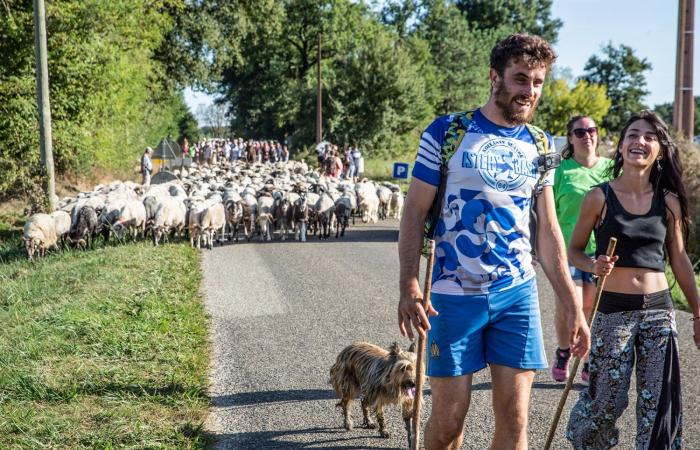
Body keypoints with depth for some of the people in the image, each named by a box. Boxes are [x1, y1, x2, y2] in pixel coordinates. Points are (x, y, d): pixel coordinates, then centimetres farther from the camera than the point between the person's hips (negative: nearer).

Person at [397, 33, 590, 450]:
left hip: (518, 294, 3)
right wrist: (409, 285, -18)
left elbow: (549, 231, 11)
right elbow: (415, 213, -5)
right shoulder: (446, 132, -5)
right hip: (455, 295, -3)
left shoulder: (537, 146, 7)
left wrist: (573, 306, 7)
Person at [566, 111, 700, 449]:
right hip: (612, 311, -3)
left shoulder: (669, 202, 3)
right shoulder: (600, 197, -5)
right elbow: (574, 250, 2)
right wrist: (594, 265, -19)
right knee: (607, 399, 3)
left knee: (660, 403, 4)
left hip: (659, 311, 3)